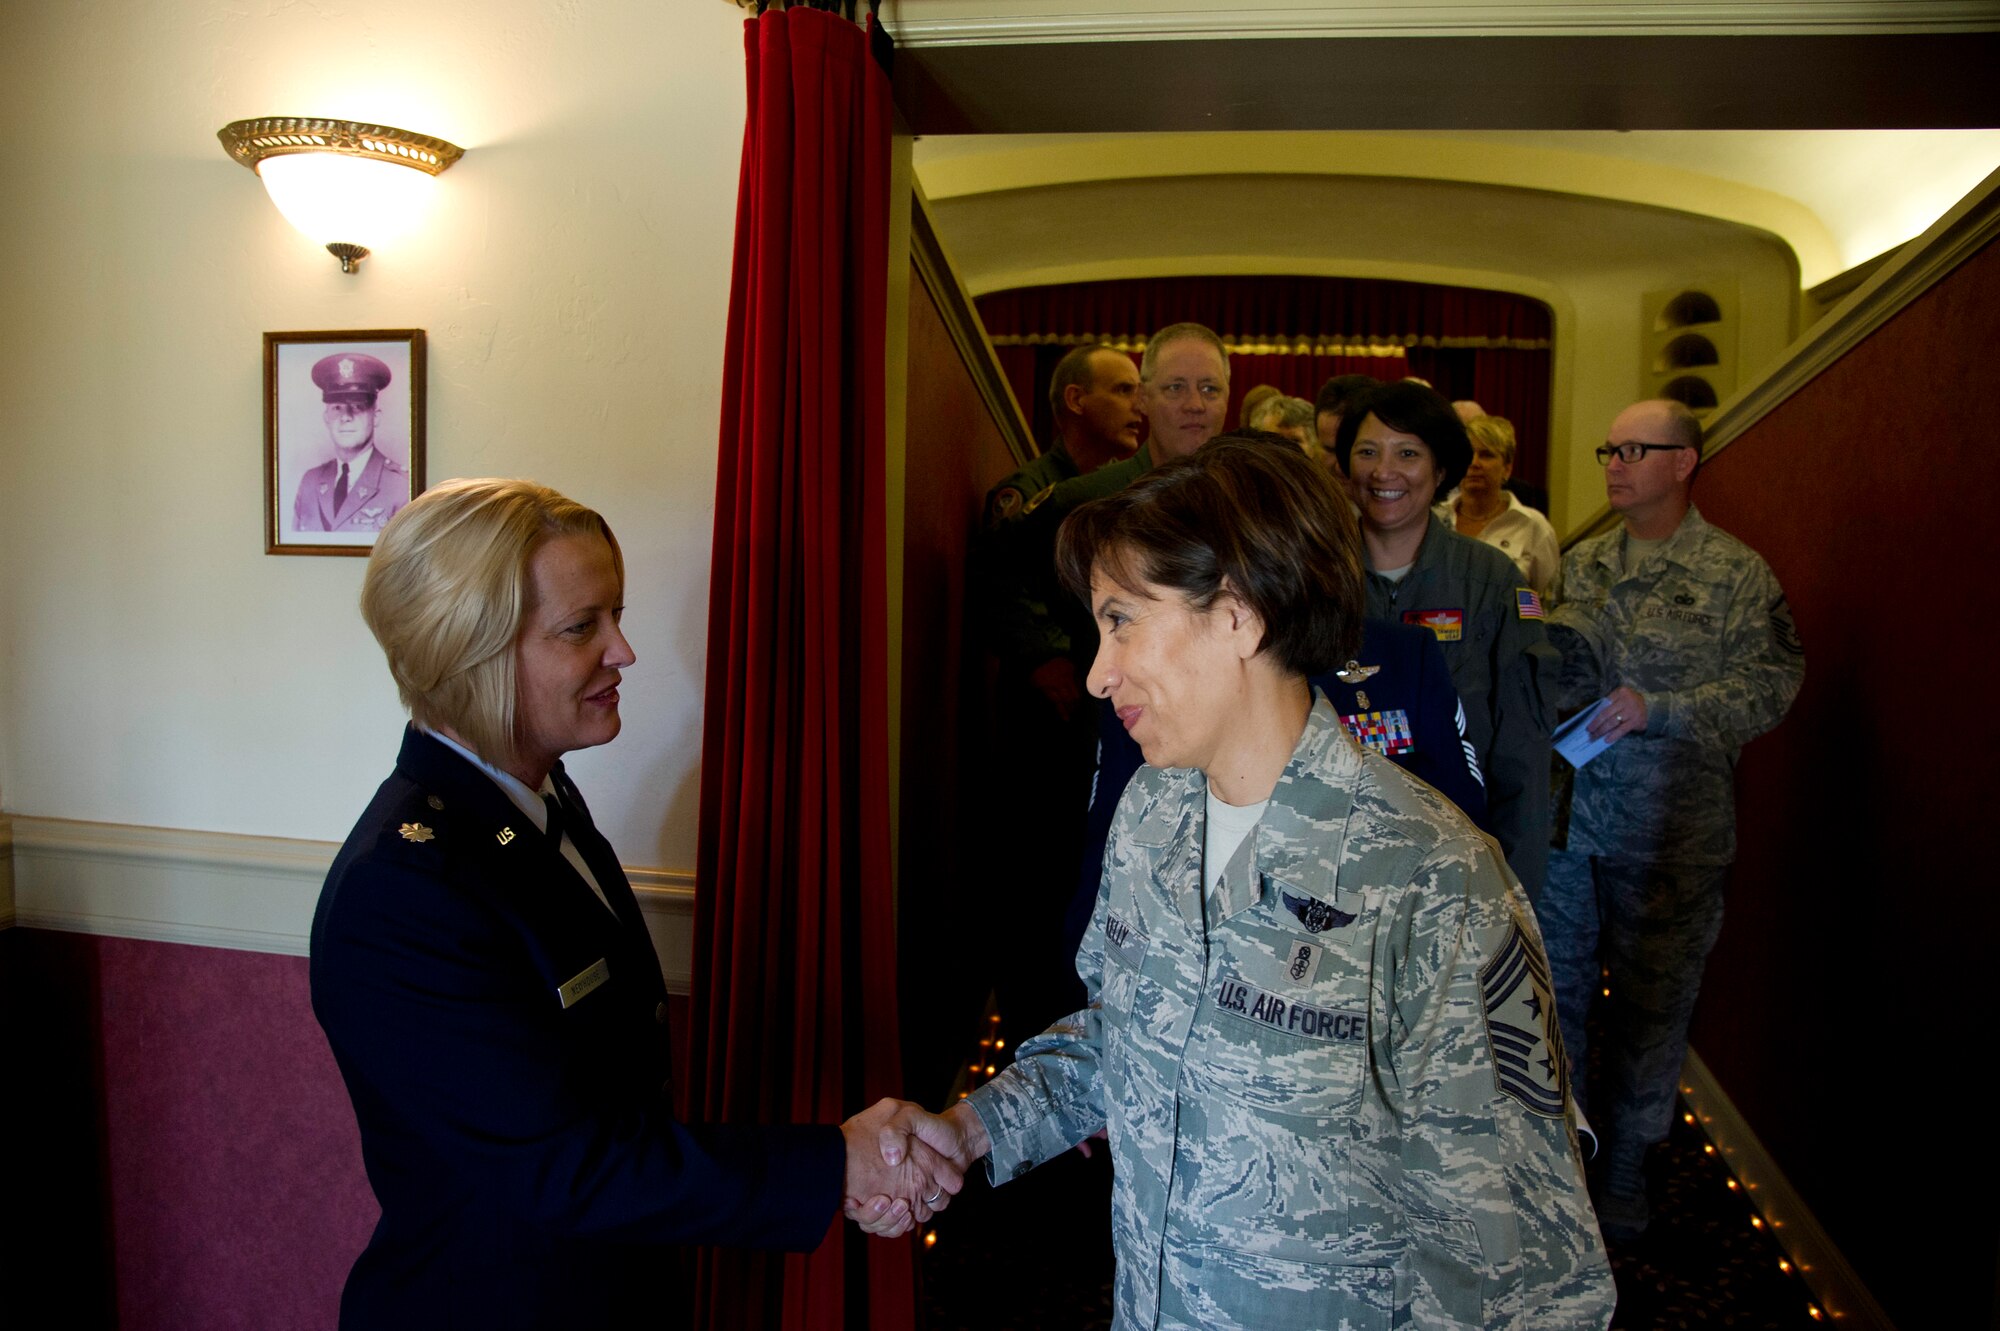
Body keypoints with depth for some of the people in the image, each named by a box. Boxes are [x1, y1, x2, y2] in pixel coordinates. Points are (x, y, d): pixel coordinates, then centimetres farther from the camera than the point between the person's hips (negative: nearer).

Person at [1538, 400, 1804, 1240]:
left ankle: (1624, 1166, 26)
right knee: (1557, 985, 12)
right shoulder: (1583, 563, 10)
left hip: (1670, 831, -4)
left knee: (1651, 999, 8)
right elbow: (1564, 674, 9)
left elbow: (1769, 685, -10)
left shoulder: (1736, 574, -3)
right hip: (1567, 815, 4)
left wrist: (1659, 709, -19)